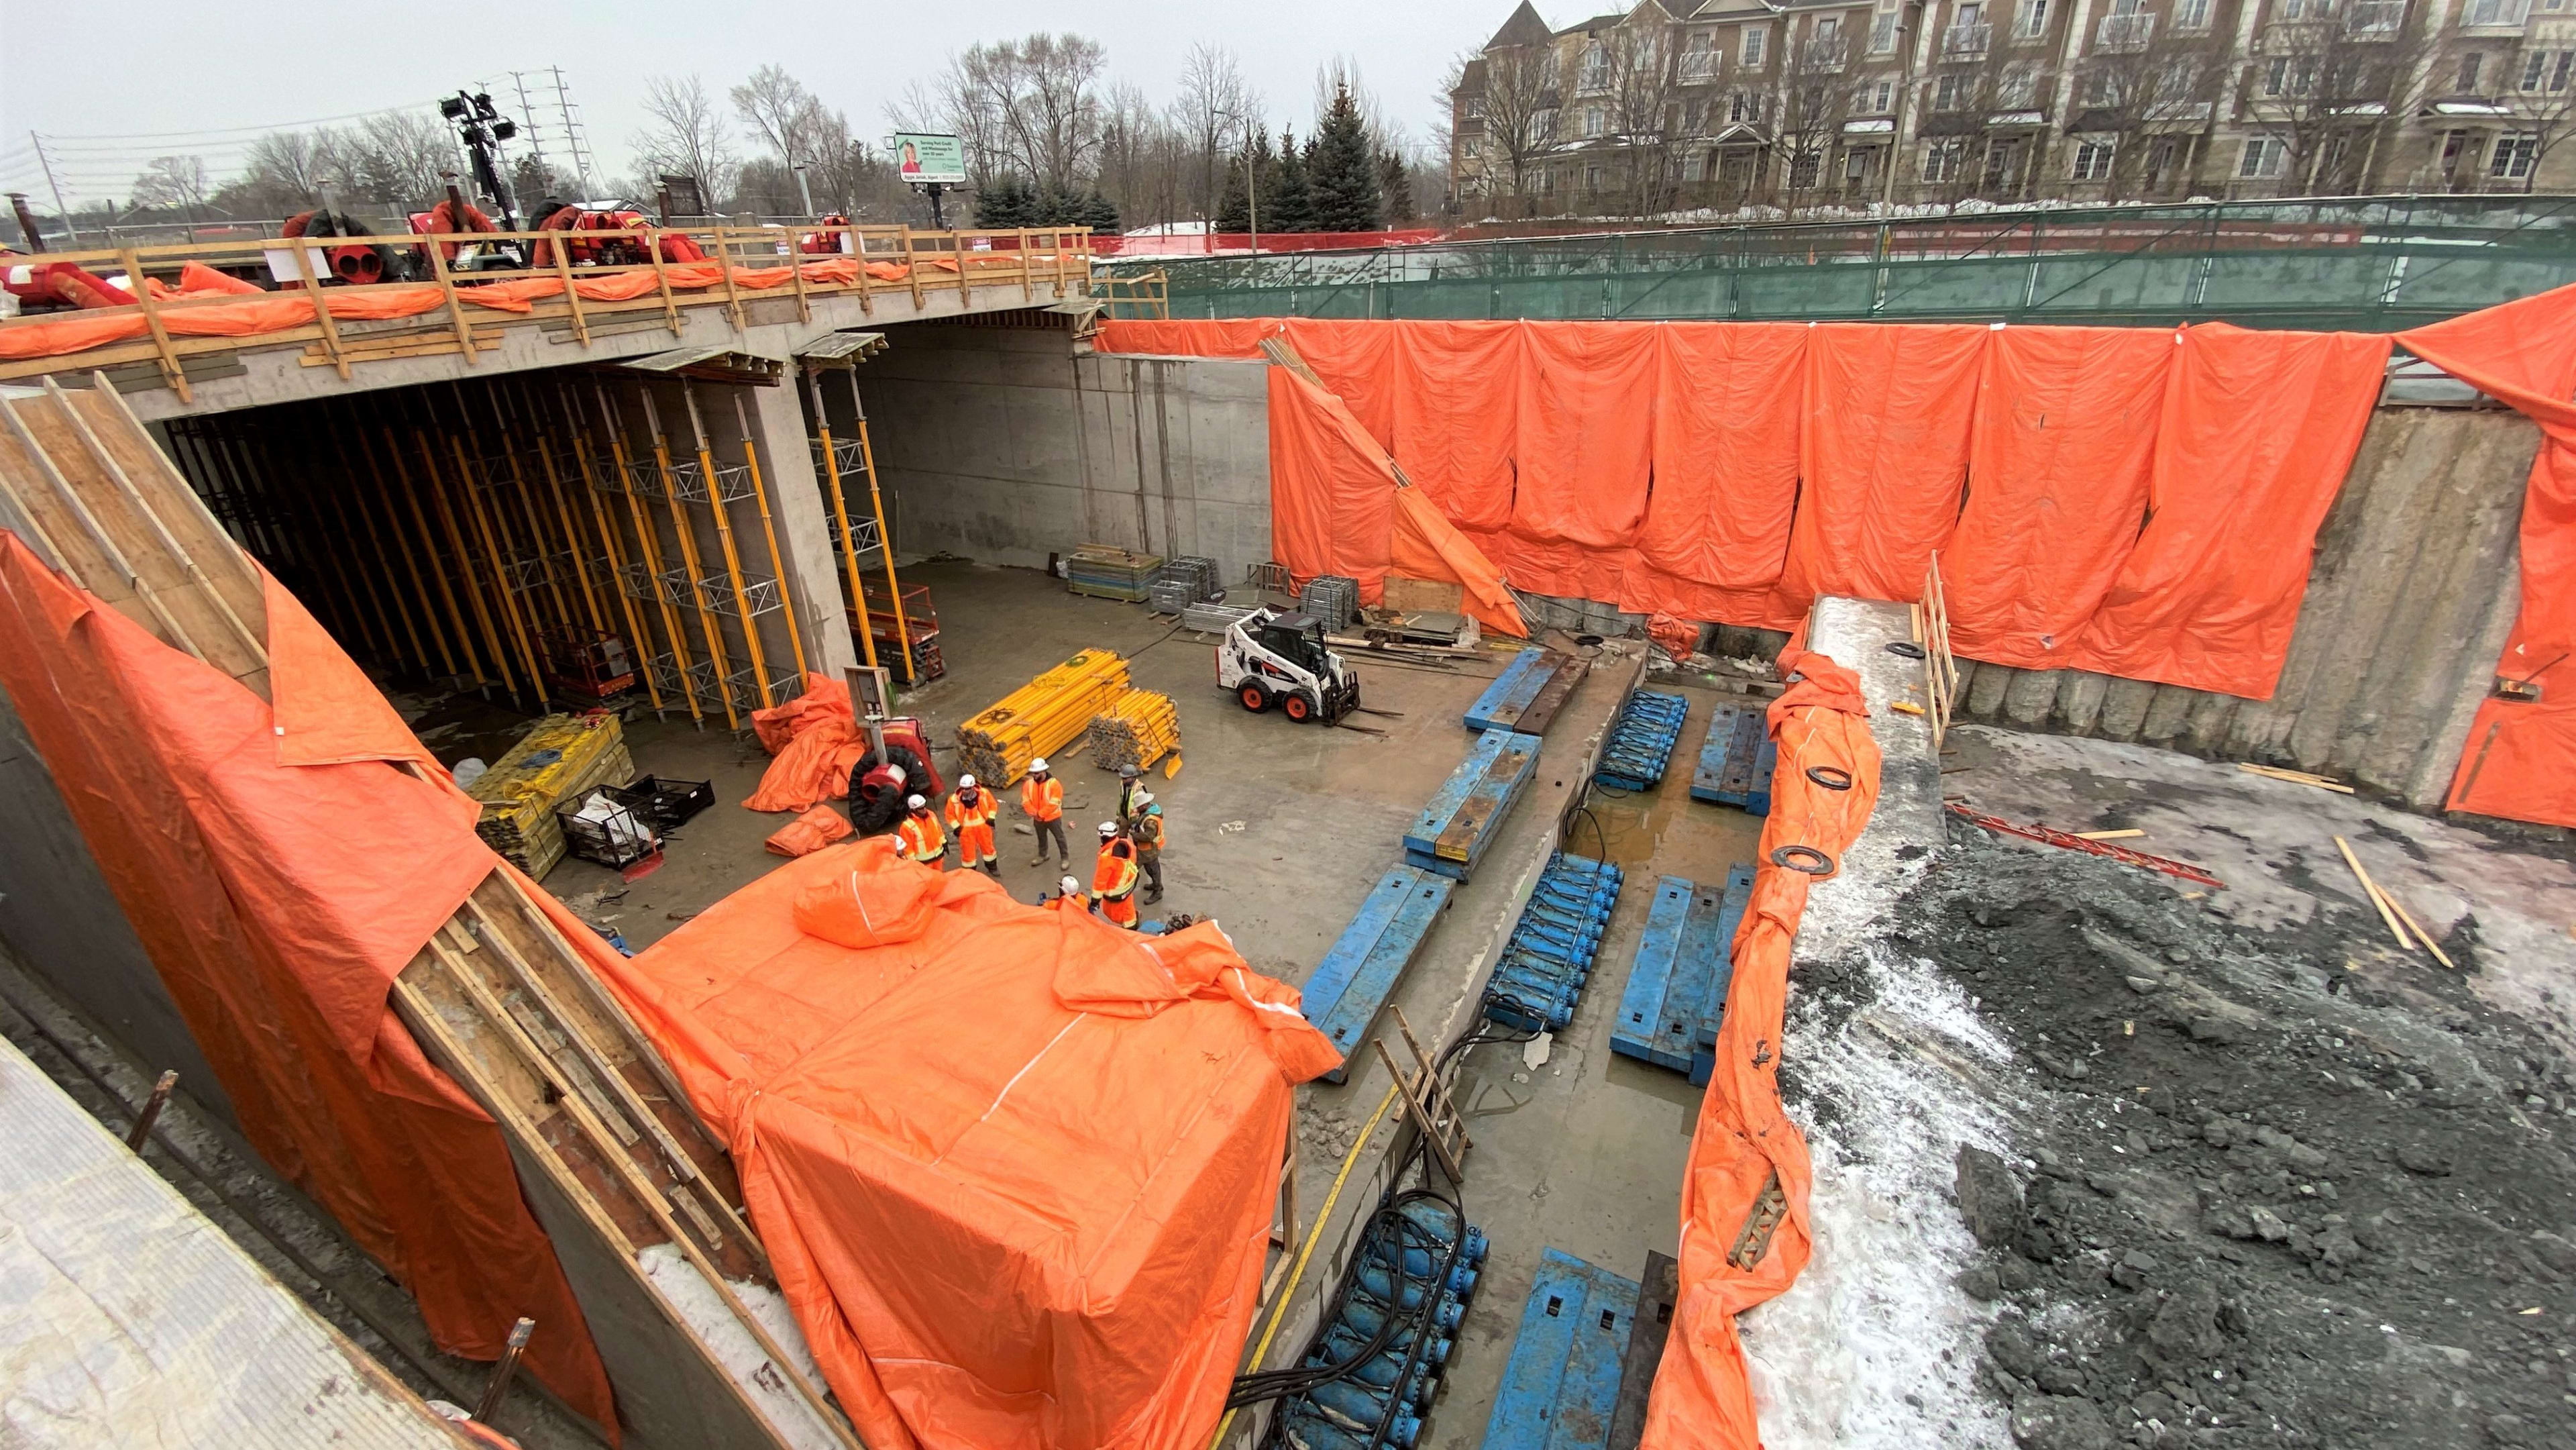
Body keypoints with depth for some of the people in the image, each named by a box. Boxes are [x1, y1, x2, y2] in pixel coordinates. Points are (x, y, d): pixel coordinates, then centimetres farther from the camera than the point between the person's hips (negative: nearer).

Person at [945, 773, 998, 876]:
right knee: (968, 851, 8)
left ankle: (992, 867, 40)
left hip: (983, 826, 2)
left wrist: (991, 818, -7)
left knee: (988, 847, 18)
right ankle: (970, 872, 27)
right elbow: (950, 815, -3)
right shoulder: (954, 799, -16)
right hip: (966, 829, -1)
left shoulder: (984, 794, -14)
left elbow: (993, 805, 3)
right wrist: (956, 827, -11)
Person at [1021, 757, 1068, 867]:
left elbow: (1053, 804, -27)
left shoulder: (1054, 784, -25)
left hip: (1053, 818, -5)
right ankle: (1042, 856, 46)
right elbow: (1026, 801, -8)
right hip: (1038, 819, 5)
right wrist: (1034, 813, -21)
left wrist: (1041, 814, -24)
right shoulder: (1029, 783, -10)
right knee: (1041, 838, 25)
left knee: (1060, 838, 12)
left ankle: (1065, 858, 27)